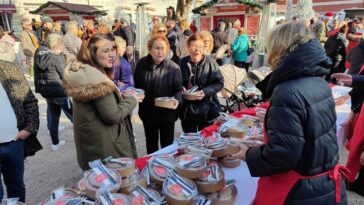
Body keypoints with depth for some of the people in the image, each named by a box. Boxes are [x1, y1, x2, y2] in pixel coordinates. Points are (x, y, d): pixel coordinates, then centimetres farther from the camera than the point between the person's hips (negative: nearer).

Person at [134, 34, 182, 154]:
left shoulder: (173, 68, -14)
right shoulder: (141, 64, -3)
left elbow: (178, 89, -12)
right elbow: (136, 85, 9)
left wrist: (177, 100, -31)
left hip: (167, 113, -3)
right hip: (147, 112, 4)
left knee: (167, 144, 12)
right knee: (151, 144, 22)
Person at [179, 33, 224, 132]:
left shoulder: (210, 62, -11)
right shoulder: (183, 62, -1)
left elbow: (220, 83, -7)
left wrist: (206, 91, -21)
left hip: (206, 110, -3)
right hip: (186, 110, 3)